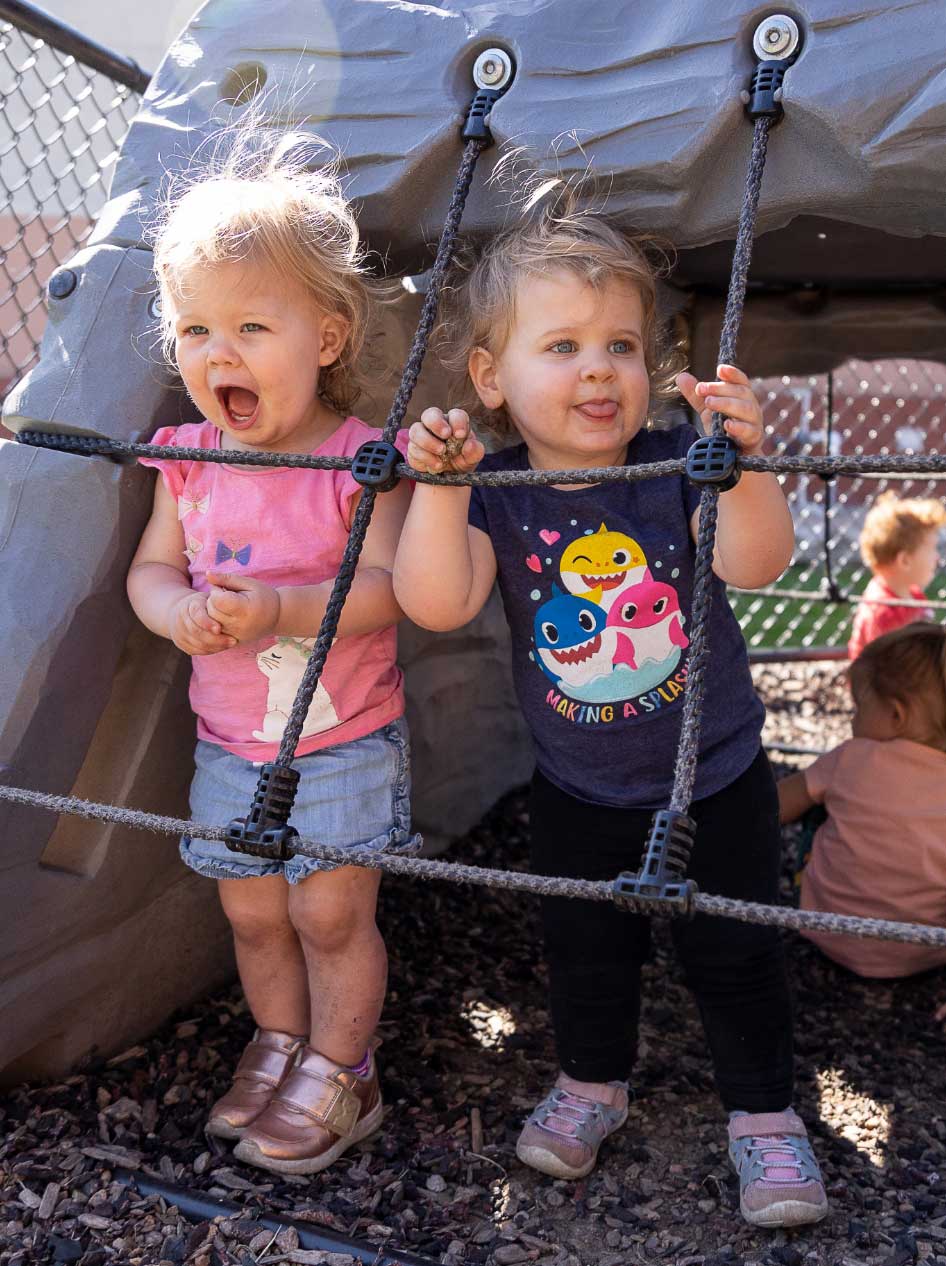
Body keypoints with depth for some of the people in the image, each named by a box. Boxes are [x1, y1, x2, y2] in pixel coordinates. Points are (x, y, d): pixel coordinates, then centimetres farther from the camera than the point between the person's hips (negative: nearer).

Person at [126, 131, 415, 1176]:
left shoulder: (361, 460, -16)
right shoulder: (191, 460, -1)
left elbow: (386, 588, -22)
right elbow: (151, 569, 3)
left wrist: (278, 609, -35)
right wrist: (179, 610, -20)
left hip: (343, 739, -5)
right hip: (230, 738, 5)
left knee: (331, 913, 5)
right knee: (253, 911, 17)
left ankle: (338, 1075, 27)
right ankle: (278, 1044, 41)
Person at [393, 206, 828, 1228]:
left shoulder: (677, 467, -16)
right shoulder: (496, 494, -14)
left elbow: (753, 566, -28)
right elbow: (437, 604, -27)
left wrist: (742, 463, -44)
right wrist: (439, 484, -37)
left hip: (714, 776, -1)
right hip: (576, 789, 2)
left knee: (733, 955, 12)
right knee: (585, 950, 20)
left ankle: (762, 1113, 35)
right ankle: (592, 1081, 47)